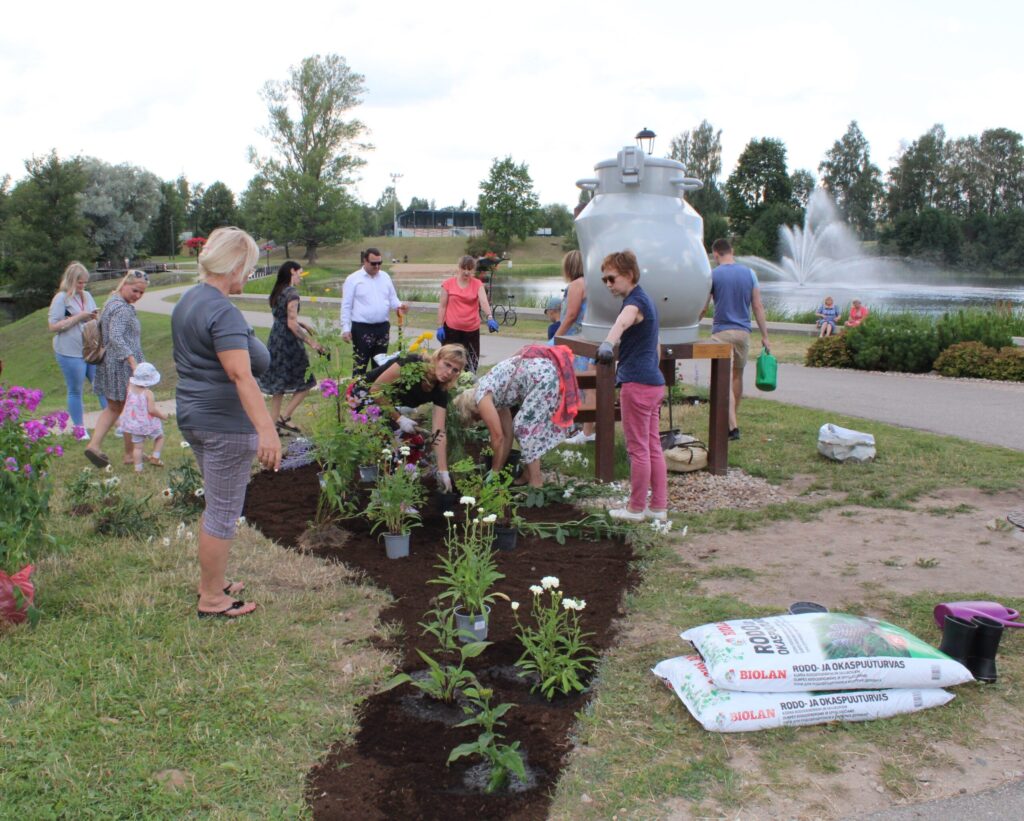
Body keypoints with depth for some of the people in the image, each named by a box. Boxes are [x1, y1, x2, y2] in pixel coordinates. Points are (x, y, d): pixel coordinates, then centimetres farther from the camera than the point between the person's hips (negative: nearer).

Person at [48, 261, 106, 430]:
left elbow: (95, 319, 23)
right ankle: (80, 429, 15)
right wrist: (79, 317, -16)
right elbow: (53, 326, -13)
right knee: (76, 391, 5)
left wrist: (95, 316, -2)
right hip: (71, 353, -6)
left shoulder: (87, 296, 11)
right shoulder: (61, 298, -7)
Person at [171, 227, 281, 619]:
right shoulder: (223, 313, -20)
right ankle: (212, 599, 14)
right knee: (223, 511, 2)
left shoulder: (188, 300, 11)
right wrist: (266, 429, -38)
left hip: (192, 415, 10)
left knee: (216, 504, 23)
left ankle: (210, 581, 35)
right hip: (225, 422, -10)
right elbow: (241, 375, -31)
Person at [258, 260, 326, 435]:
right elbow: (292, 324, -19)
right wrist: (312, 342, -16)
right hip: (289, 342, -9)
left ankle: (274, 423, 16)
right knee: (305, 383, 3)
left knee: (279, 384, 13)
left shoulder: (277, 291, 11)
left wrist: (302, 324, 18)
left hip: (275, 340, 9)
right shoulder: (292, 293, -15)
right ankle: (284, 417, 0)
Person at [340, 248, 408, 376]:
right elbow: (346, 306, -5)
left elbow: (392, 298, 15)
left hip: (383, 327, 5)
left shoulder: (385, 277, 10)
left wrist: (399, 305, -9)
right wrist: (346, 328, -11)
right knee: (360, 364, -1)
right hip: (361, 328, -5)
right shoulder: (353, 279, -5)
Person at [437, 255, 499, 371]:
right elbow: (442, 306, 2)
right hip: (451, 328, -1)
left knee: (471, 363, 5)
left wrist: (490, 318, -34)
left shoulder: (477, 284, 0)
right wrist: (440, 326, -4)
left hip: (472, 329, 1)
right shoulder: (448, 283, -1)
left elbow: (483, 301, -16)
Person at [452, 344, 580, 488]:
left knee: (525, 427, -3)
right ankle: (528, 475, 20)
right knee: (529, 425, 16)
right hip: (544, 370, 10)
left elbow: (498, 437, -1)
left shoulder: (482, 398, -4)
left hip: (544, 375, -10)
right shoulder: (493, 395, 21)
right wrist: (499, 470, 27)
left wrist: (494, 472, 9)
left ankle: (535, 482, 0)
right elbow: (507, 434, 23)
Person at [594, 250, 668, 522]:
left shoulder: (635, 302, -14)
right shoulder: (645, 300, 18)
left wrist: (608, 343, -58)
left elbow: (623, 322, -39)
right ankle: (658, 507, 18)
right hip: (654, 382, 10)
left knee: (638, 449, 0)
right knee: (653, 447, 12)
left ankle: (636, 508, 9)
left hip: (637, 384, -10)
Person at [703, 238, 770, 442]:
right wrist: (764, 335, 6)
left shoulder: (713, 275, -4)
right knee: (738, 376, 18)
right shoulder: (749, 273, 5)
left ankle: (733, 426, -17)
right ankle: (733, 419, 32)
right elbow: (758, 307, 3)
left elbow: (702, 308, -2)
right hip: (743, 331, 4)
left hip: (722, 332, -4)